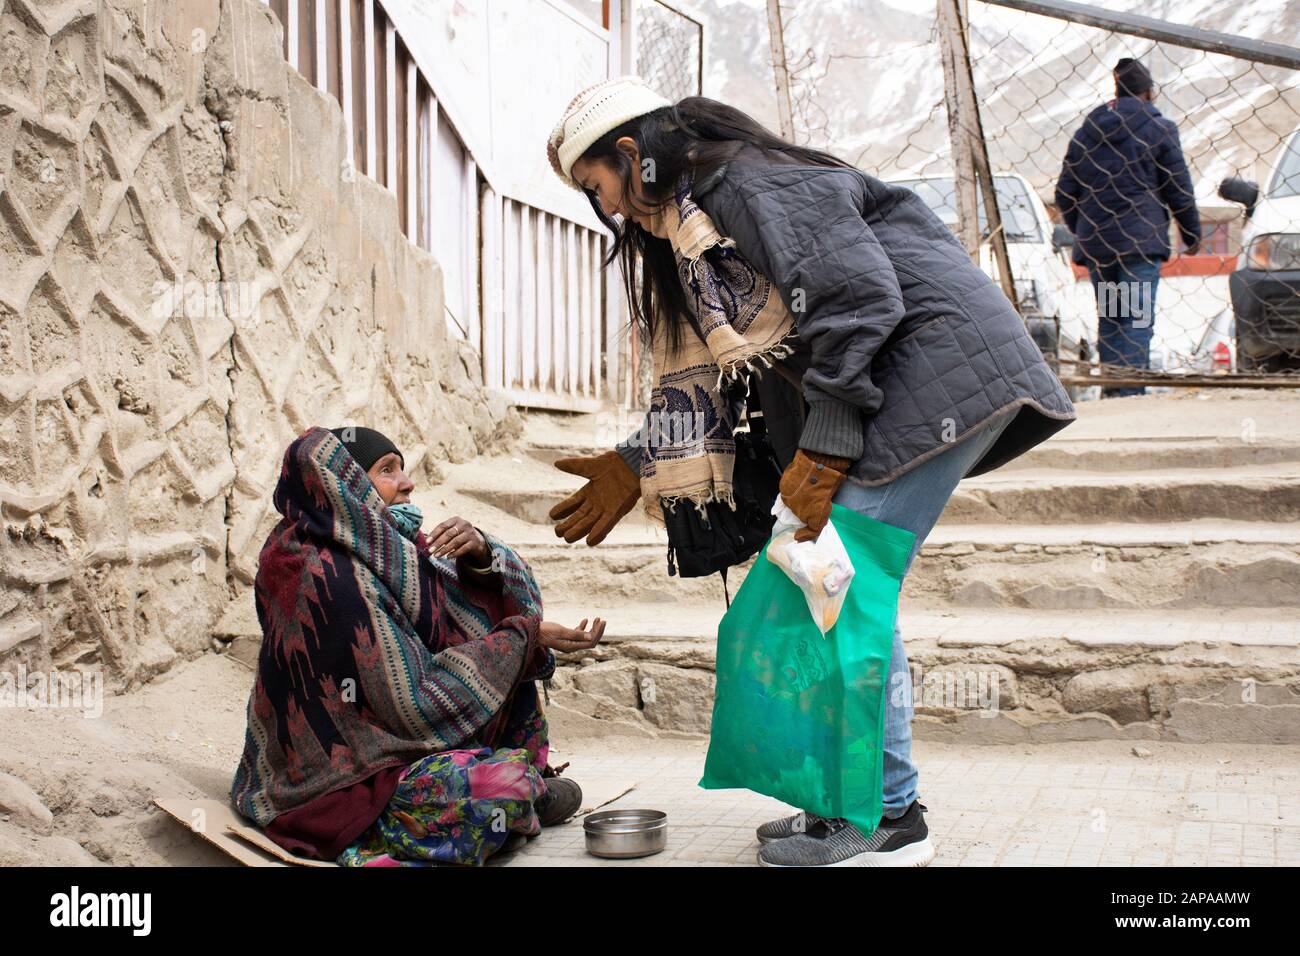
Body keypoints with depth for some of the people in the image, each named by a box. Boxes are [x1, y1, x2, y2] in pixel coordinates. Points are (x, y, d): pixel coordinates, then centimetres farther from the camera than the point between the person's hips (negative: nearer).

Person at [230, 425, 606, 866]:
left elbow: (499, 593, 6)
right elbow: (415, 701, -23)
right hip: (341, 788, -10)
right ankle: (524, 791, 4)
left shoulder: (382, 547, 4)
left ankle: (529, 779, 6)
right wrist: (526, 635, -19)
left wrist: (479, 553, -18)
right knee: (505, 781, -31)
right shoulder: (332, 577, -23)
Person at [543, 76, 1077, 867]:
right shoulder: (690, 226, 19)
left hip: (938, 367, -10)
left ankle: (886, 820, -5)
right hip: (895, 389, 10)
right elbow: (706, 373, 20)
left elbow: (857, 302, -21)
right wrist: (637, 466, 15)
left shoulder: (753, 183, -13)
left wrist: (820, 453, -19)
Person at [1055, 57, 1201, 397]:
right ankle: (1131, 394, -13)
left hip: (1094, 242, 5)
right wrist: (1192, 235, 13)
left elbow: (1065, 191, 12)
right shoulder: (1159, 129, -1)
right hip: (1140, 241, -5)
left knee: (1108, 319, 13)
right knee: (1137, 319, -6)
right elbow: (1179, 190, 0)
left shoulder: (1086, 130, 12)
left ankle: (1111, 391, 13)